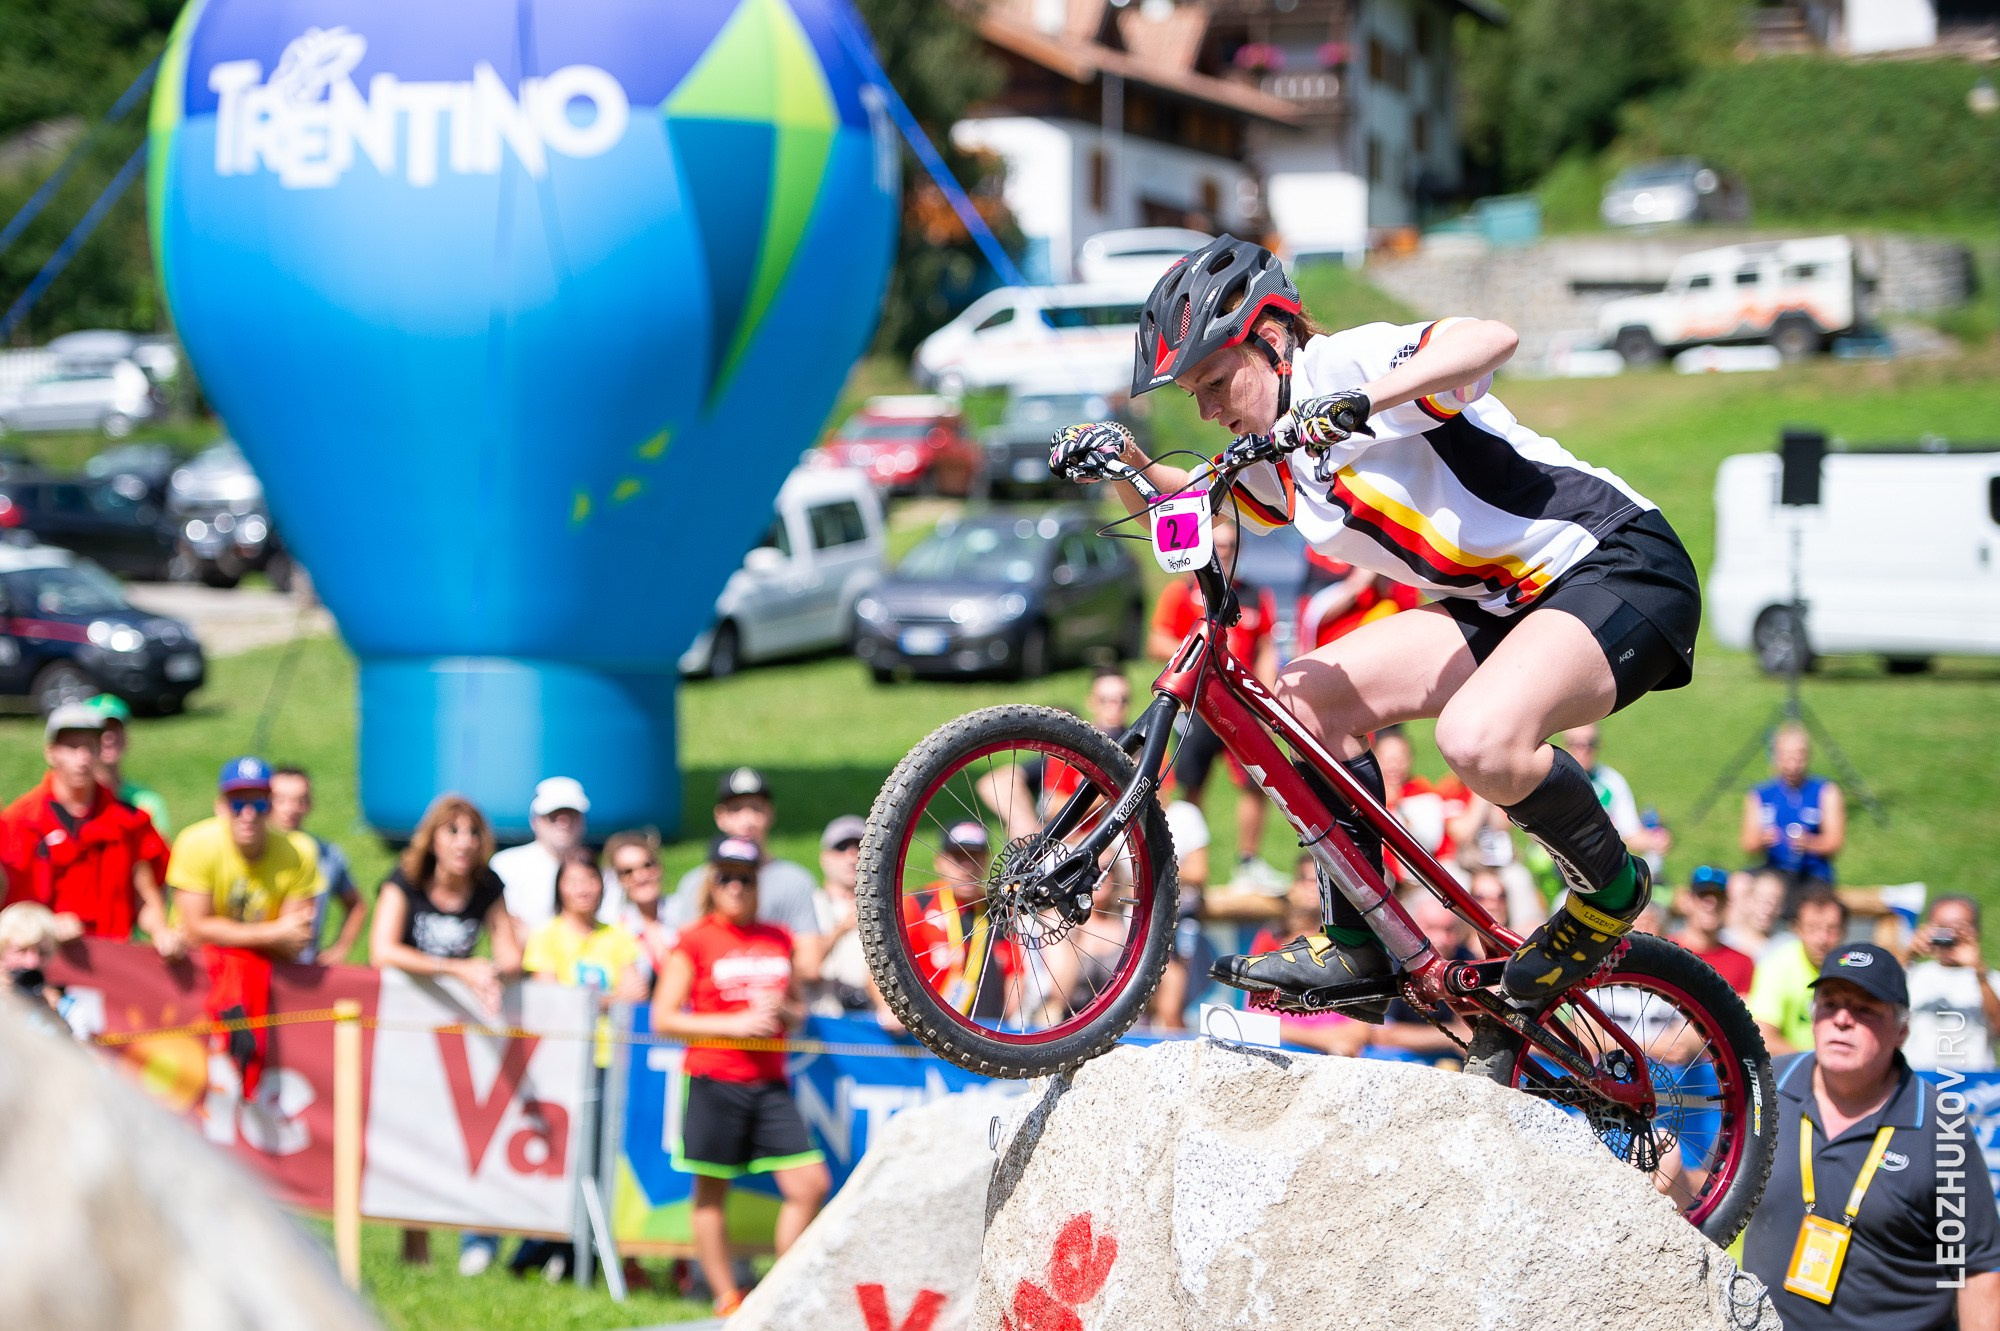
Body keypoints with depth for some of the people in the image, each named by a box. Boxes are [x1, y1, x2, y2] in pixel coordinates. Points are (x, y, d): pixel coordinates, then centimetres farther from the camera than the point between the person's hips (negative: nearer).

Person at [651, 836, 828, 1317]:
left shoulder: (778, 940, 12)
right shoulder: (695, 940, -2)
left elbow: (798, 1009, 22)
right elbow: (663, 1019, -5)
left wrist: (781, 1012, -2)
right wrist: (735, 1024, -12)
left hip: (769, 1084, 4)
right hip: (714, 1083, -4)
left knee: (811, 1184, -3)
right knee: (710, 1192, 2)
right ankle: (727, 1299, 12)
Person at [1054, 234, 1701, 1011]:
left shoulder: (1345, 364, -16)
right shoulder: (1280, 465, 10)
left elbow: (1490, 339, -34)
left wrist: (1362, 402, -45)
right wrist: (1126, 460, 6)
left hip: (1624, 568, -9)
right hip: (1505, 602, 9)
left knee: (1476, 738, -34)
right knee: (1310, 696, -4)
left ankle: (1611, 888, -5)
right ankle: (1355, 947, 3)